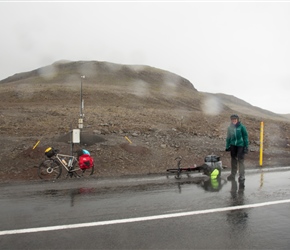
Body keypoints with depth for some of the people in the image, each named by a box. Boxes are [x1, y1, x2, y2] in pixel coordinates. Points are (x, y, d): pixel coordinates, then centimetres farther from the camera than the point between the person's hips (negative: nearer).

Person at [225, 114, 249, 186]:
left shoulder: (241, 127, -7)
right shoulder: (230, 127, 5)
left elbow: (245, 137, -4)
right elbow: (228, 137, 15)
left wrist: (246, 147, -7)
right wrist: (227, 146, 13)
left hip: (240, 145, -5)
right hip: (233, 146, 5)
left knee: (240, 161, -7)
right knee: (233, 160, 13)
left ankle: (241, 178, -4)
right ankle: (233, 174, 26)